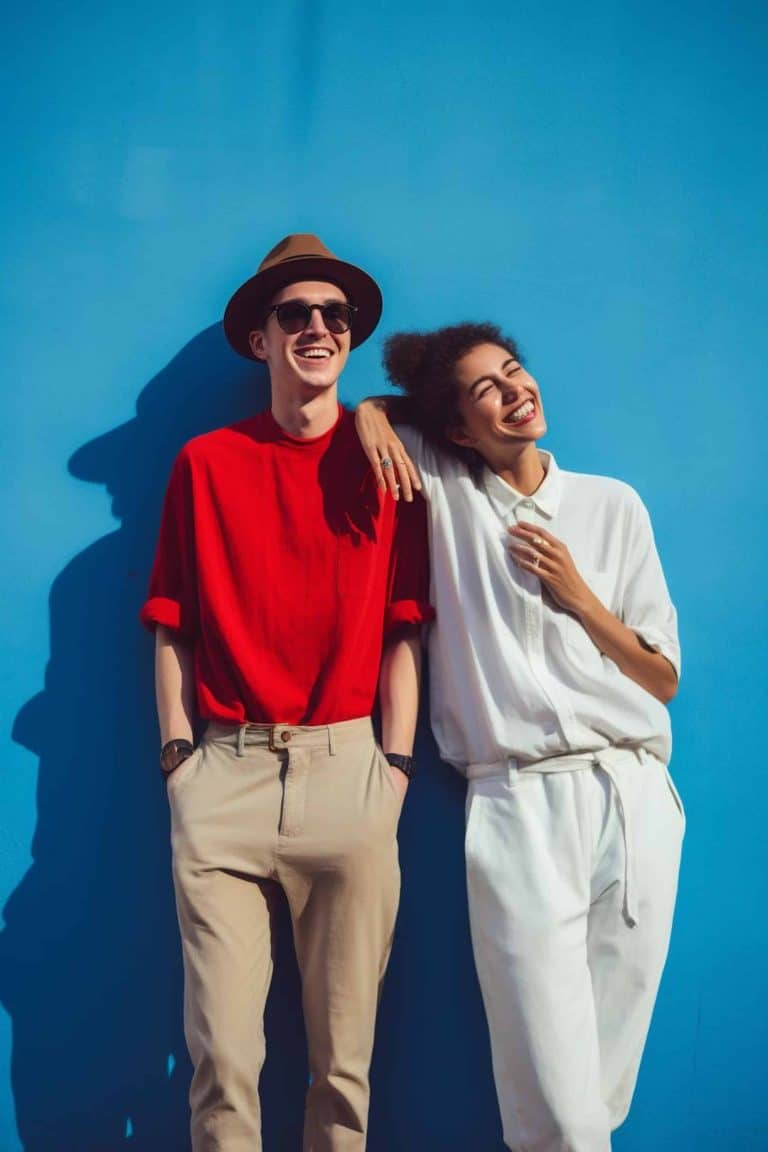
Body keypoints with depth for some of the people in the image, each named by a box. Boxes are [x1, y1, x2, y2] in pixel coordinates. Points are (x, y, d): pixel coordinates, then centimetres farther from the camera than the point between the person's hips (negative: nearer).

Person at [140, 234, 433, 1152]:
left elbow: (404, 630, 6)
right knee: (222, 1056, 1)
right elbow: (172, 631, 8)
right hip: (224, 775, 0)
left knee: (344, 1056, 7)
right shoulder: (205, 463, 8)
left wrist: (396, 767, 0)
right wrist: (177, 760, 0)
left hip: (347, 769, 0)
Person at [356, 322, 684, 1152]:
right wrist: (371, 414, 3)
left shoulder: (612, 505, 11)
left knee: (608, 1072, 10)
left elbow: (663, 679, 12)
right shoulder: (441, 487, 6)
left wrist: (579, 598, -1)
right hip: (519, 804, -2)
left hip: (635, 796, 3)